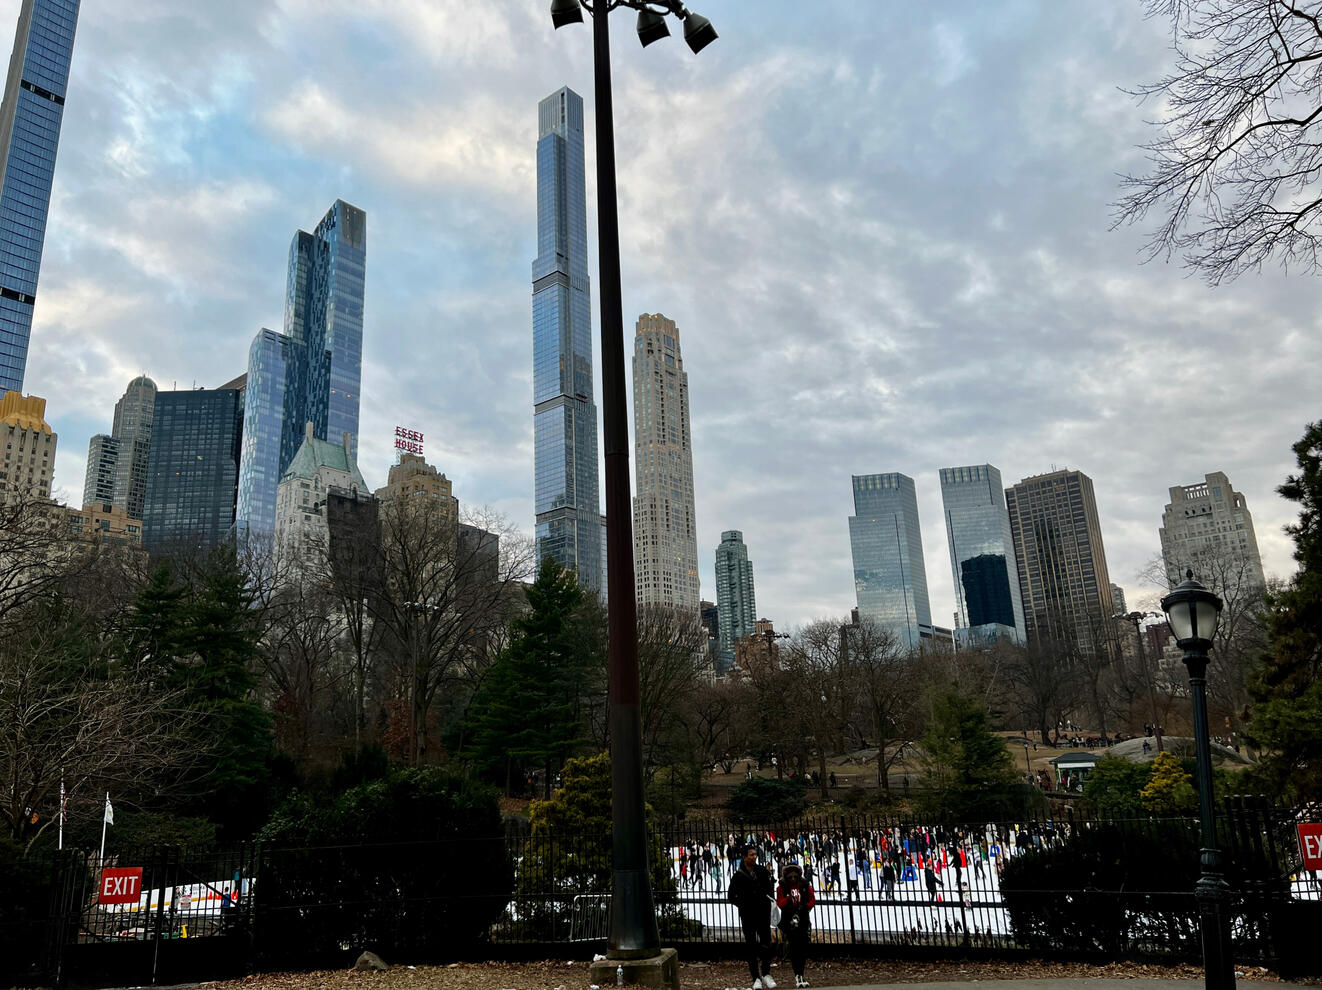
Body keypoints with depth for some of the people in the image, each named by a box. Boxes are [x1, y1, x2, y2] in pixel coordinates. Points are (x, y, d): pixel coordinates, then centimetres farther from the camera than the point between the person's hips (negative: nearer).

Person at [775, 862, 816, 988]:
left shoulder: (805, 886, 7)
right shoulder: (782, 887, 1)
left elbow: (812, 899, 5)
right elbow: (779, 903, -6)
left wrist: (805, 907, -13)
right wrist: (788, 899, -25)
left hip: (803, 918, 2)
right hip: (789, 920, -2)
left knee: (804, 945, 4)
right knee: (794, 946, -7)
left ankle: (800, 973, 21)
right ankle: (798, 975, -2)